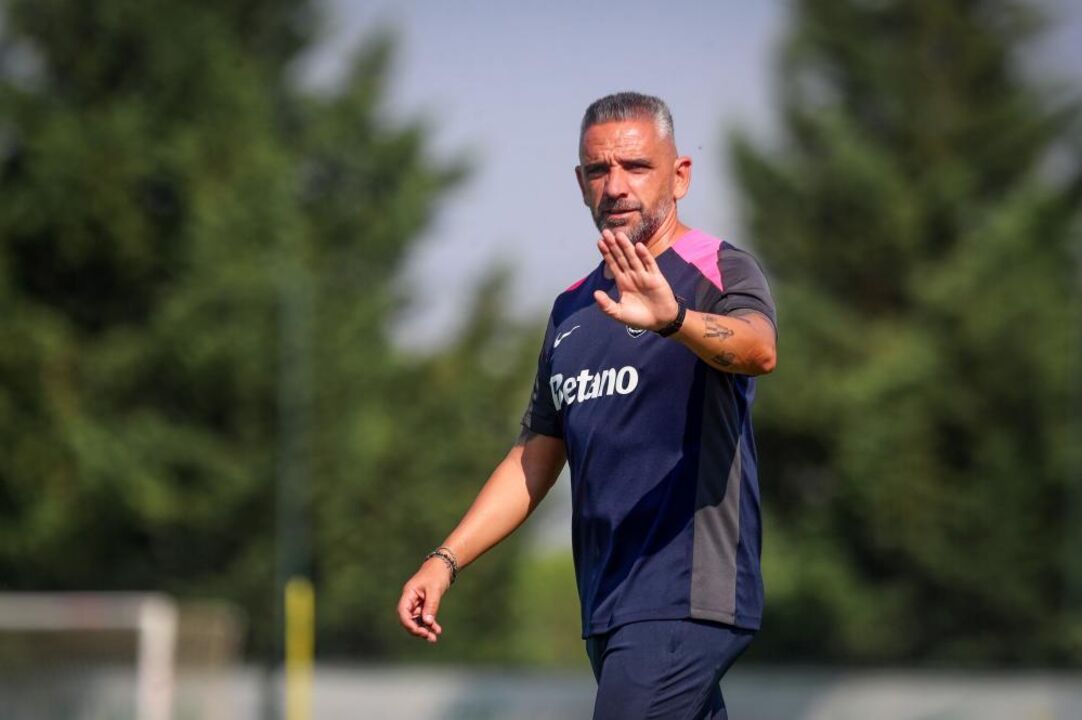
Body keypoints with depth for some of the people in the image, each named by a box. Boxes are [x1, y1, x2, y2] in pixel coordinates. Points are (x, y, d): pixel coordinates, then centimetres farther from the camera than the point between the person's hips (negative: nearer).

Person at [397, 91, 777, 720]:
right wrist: (446, 561, 14)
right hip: (608, 610, 7)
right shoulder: (573, 309, 19)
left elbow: (757, 350, -27)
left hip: (685, 599, -7)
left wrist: (674, 320, -48)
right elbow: (535, 461, 25)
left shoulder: (721, 272, -4)